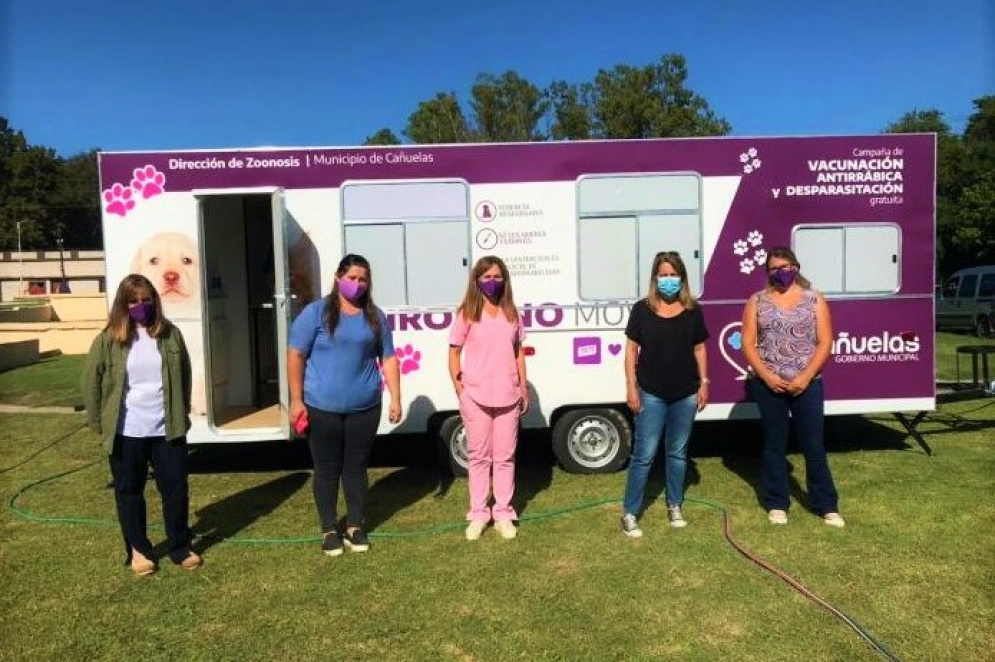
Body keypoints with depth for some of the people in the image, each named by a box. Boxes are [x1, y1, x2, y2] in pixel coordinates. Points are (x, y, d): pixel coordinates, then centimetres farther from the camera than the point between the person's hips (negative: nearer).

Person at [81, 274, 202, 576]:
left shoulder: (170, 335, 1)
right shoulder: (109, 340, -5)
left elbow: (184, 377, 8)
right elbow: (91, 382, 0)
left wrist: (182, 416, 7)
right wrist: (99, 424, -1)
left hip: (167, 430, 1)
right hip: (126, 433, -1)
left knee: (176, 489, 7)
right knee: (129, 492, 12)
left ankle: (181, 547, 24)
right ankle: (138, 549, 29)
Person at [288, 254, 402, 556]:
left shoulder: (375, 317, 7)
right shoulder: (316, 312, -4)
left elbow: (388, 359, 9)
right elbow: (295, 356, -5)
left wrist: (395, 399, 3)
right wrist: (296, 400, -9)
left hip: (365, 407, 3)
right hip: (322, 407, -2)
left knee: (357, 467, 12)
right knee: (327, 469, 9)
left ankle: (356, 527, 26)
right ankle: (329, 530, 23)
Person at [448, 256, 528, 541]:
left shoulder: (512, 314, 7)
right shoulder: (467, 314, -2)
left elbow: (518, 352, 11)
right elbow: (454, 353, 0)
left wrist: (524, 388, 8)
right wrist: (459, 389, -8)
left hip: (508, 397, 2)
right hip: (475, 397, -2)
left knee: (505, 457, 9)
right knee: (478, 456, 8)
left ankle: (503, 514, 20)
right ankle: (478, 514, 19)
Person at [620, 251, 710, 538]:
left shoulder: (693, 311, 3)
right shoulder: (642, 309, -3)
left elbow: (699, 348, 9)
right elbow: (631, 348, -2)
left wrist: (704, 382, 4)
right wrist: (631, 386, -6)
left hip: (685, 394, 3)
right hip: (651, 394, -3)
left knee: (678, 452, 15)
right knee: (644, 455, -1)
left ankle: (674, 506, 31)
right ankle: (630, 513, 8)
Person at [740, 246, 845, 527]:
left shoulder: (814, 300, 3)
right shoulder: (757, 301, 4)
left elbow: (825, 342, -2)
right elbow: (748, 343, -1)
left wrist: (806, 377, -12)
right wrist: (766, 375, -12)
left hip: (807, 384, 0)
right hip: (768, 384, 1)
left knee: (814, 446, 4)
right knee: (774, 445, 10)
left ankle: (826, 505, 17)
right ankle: (776, 504, 20)